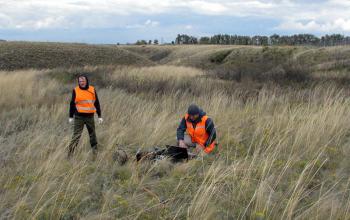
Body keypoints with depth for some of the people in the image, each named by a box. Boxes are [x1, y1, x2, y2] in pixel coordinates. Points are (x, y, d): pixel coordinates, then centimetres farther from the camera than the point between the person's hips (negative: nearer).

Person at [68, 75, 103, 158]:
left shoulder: (92, 90, 5)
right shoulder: (76, 90, -1)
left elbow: (97, 103, 10)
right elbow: (72, 104, 4)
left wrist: (99, 116, 8)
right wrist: (71, 117, 3)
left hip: (90, 117, 3)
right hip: (79, 117, -2)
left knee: (92, 135, 11)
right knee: (76, 135, -6)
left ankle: (95, 152, 22)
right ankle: (70, 154, -3)